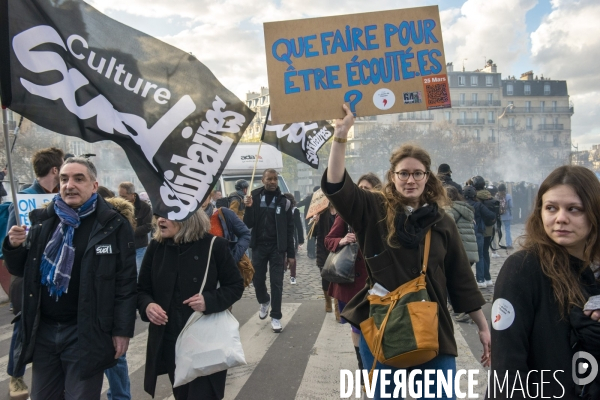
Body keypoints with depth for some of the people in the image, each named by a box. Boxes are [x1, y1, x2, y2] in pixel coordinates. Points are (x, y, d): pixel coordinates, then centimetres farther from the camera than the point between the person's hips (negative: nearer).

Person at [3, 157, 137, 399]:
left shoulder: (114, 225, -11)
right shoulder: (43, 221, 4)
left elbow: (125, 283, -11)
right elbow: (21, 271, 13)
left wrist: (122, 330, -12)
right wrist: (14, 247, -8)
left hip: (86, 334, -5)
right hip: (43, 330, 5)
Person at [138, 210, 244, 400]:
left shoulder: (214, 245, -12)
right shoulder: (156, 247, -1)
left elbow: (236, 286, -6)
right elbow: (142, 289, 6)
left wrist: (209, 300, -23)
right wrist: (147, 306, -16)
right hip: (169, 342, 4)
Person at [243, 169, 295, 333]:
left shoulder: (284, 201, -3)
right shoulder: (254, 197, -1)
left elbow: (289, 229, -1)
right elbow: (249, 224, -3)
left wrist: (291, 254, -2)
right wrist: (249, 208, -21)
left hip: (277, 247, -1)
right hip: (258, 246, 1)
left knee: (276, 282, 2)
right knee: (257, 279, 10)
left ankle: (276, 317, 14)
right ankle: (264, 301, 40)